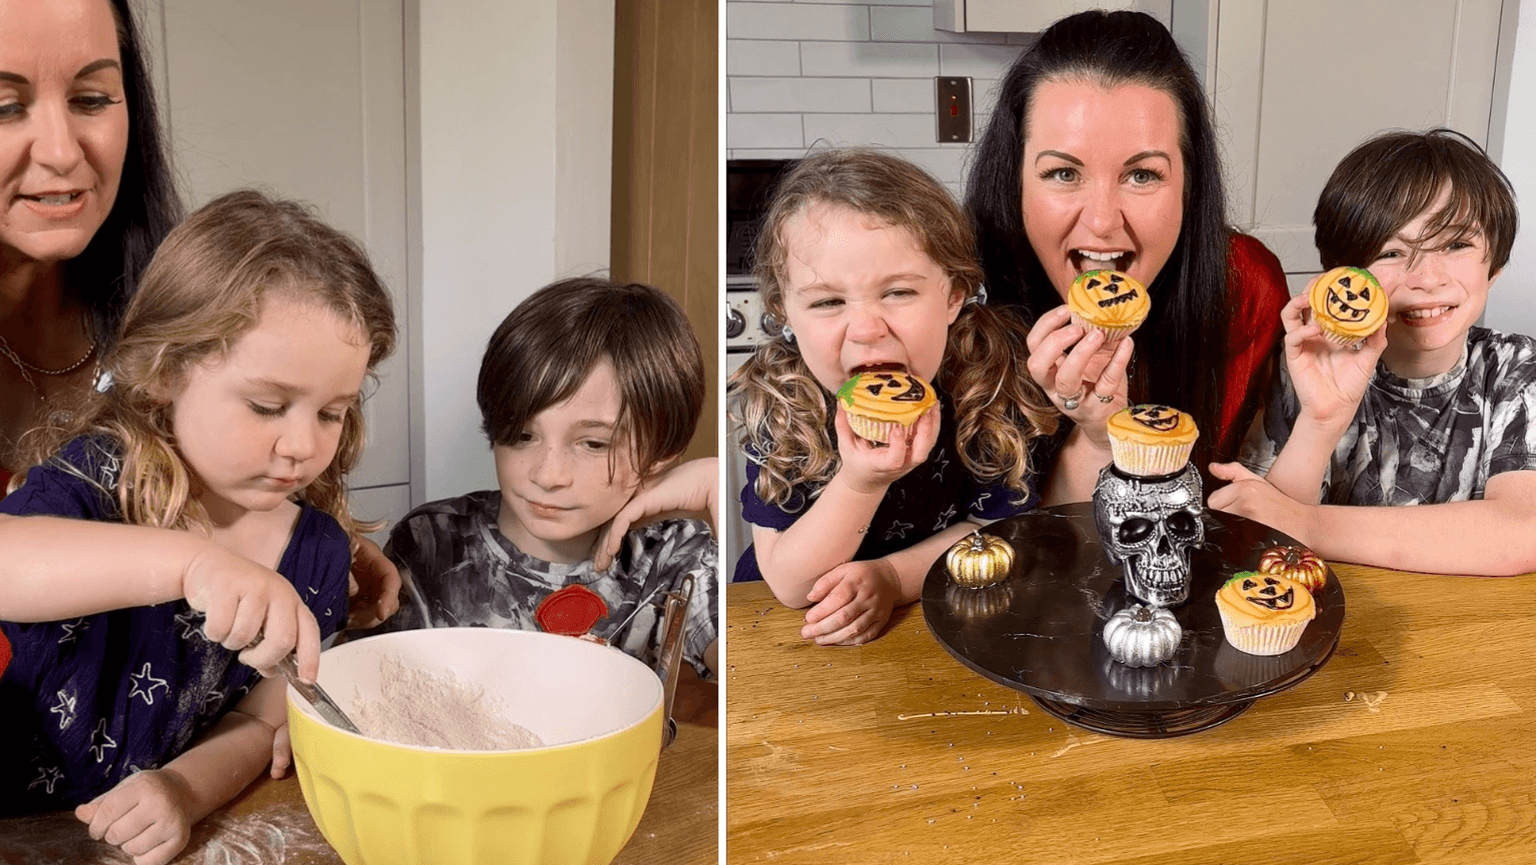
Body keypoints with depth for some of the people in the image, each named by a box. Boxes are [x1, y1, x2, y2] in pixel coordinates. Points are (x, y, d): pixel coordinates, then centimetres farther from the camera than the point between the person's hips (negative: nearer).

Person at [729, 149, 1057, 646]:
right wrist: (860, 483, -36)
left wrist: (891, 576, -25)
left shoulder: (990, 372, -18)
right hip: (798, 628, 0)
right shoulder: (778, 402, -20)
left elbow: (999, 525, -8)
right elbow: (789, 585, -20)